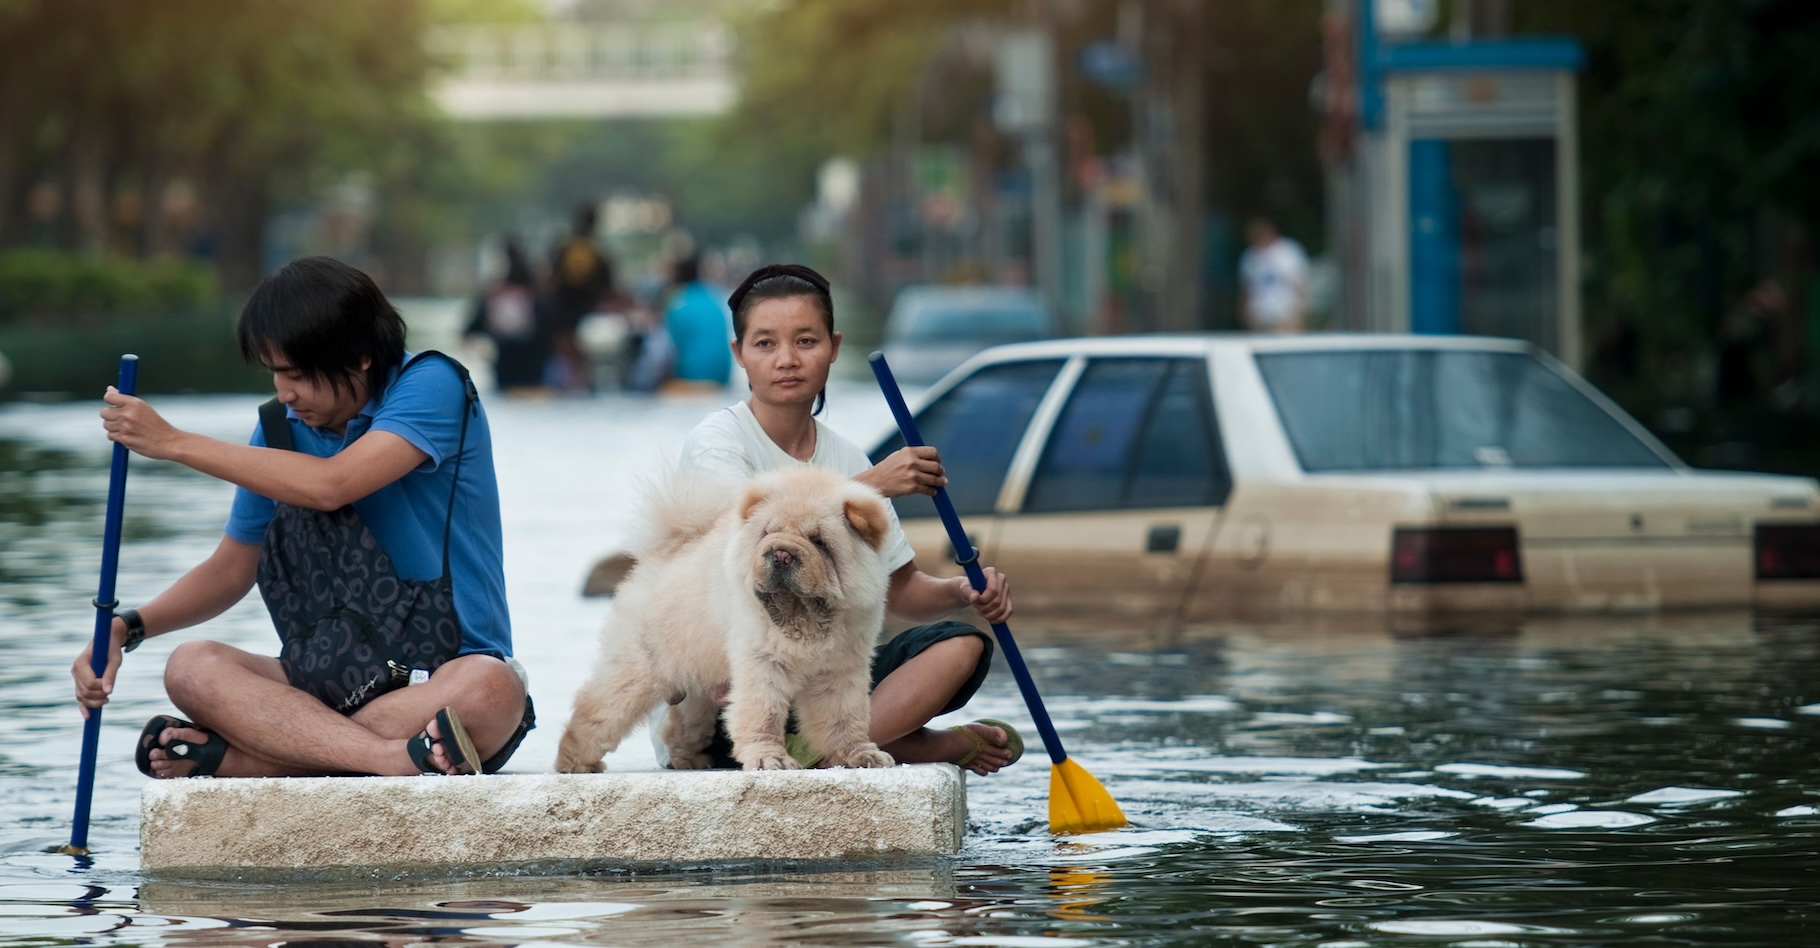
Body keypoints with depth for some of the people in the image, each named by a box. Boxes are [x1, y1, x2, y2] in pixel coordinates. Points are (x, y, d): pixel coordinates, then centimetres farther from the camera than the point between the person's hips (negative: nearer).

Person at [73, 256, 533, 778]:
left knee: (489, 691, -39)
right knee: (191, 667, -20)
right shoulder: (282, 429, 8)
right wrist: (125, 629, -1)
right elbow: (231, 570, 16)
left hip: (442, 674, -5)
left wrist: (173, 442, -19)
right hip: (337, 684, 5)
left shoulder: (431, 385, -10)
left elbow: (330, 486, -24)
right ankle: (397, 760, -41)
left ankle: (239, 759, -36)